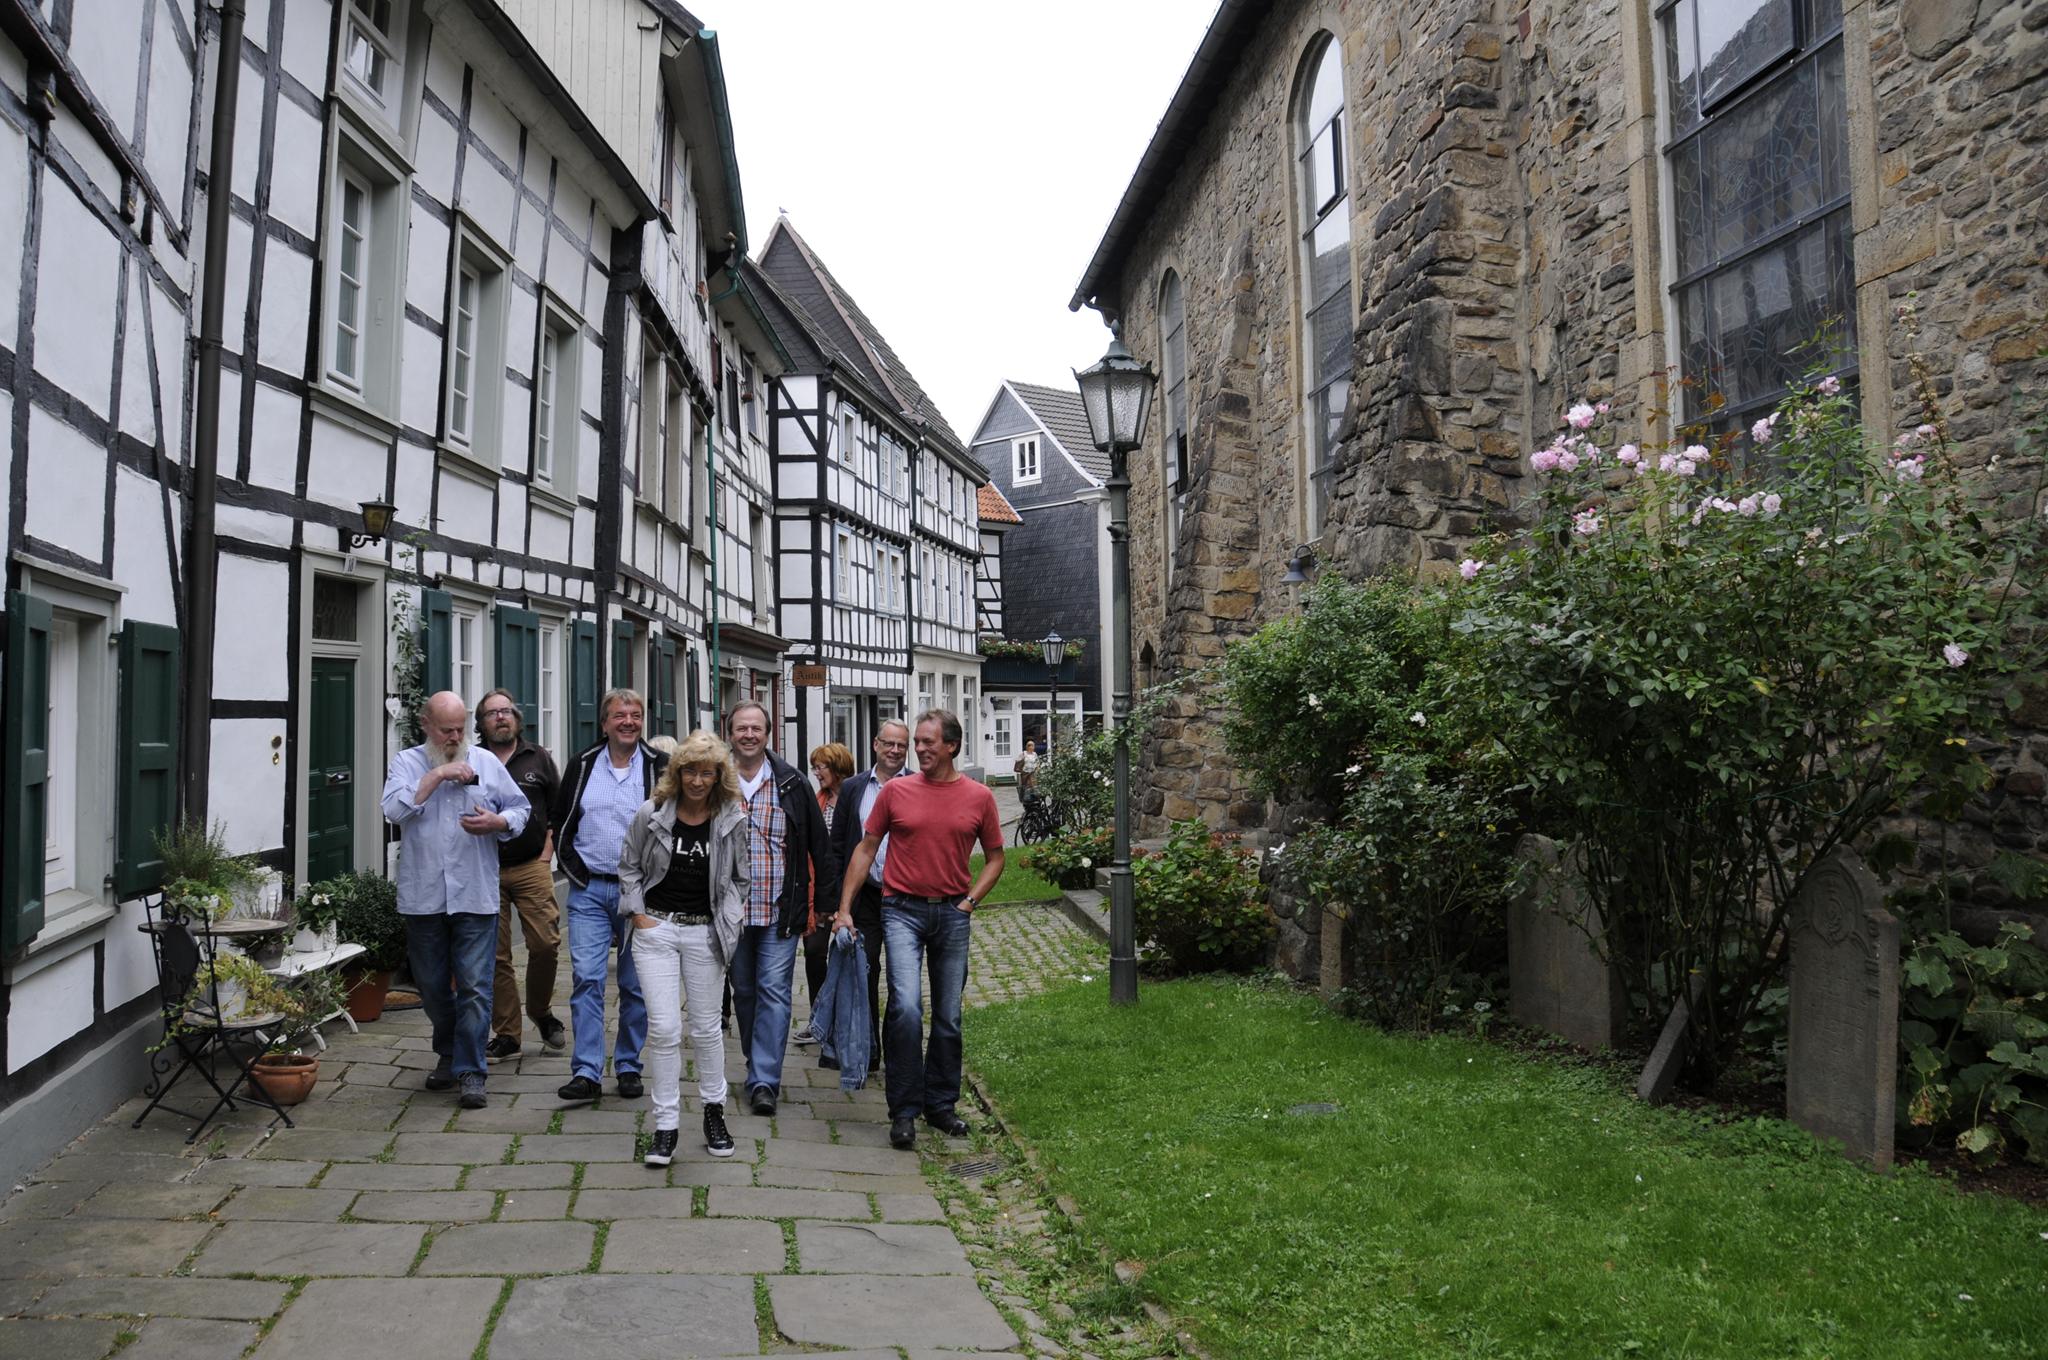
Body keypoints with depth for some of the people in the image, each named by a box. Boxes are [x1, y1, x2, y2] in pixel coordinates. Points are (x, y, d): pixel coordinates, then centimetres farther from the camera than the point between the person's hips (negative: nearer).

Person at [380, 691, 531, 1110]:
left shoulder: (486, 762, 7)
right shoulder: (407, 762, 4)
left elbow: (520, 809, 12)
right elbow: (394, 809, -13)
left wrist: (499, 822, -9)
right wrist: (437, 775, -16)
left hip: (475, 897, -1)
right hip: (422, 897, 1)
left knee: (474, 985, -4)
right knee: (432, 985, 13)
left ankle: (470, 1071, 2)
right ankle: (448, 1053, 34)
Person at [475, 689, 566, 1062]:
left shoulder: (538, 759, 10)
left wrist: (545, 856, 2)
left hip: (531, 867, 0)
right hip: (485, 872, 0)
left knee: (546, 943, -9)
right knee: (495, 956, 1)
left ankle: (541, 1012, 16)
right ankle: (506, 1035, 11)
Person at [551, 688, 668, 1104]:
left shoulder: (660, 767, -1)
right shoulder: (583, 766, 7)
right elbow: (561, 826, 12)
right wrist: (578, 873, 1)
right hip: (589, 890, 1)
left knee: (636, 984, 6)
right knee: (586, 977, -6)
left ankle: (628, 1067, 18)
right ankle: (586, 1072, -3)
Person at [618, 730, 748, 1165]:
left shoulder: (732, 819, -1)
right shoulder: (651, 814, -4)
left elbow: (740, 878, 11)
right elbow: (629, 867, 7)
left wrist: (732, 919, 2)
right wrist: (637, 913, -2)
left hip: (705, 932, 1)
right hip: (656, 929, -1)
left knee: (706, 1027, 9)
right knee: (664, 1028, -6)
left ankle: (714, 1109, 29)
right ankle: (665, 1126, 5)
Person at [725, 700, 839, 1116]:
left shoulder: (792, 784, 0)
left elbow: (819, 845, 3)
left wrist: (830, 899, 1)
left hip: (779, 910, -2)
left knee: (774, 991, -7)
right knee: (743, 992, 12)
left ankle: (764, 1081, -6)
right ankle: (761, 1067, 27)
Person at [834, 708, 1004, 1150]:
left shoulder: (979, 796, 2)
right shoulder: (895, 791, -1)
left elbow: (995, 857, 12)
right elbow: (866, 848, 6)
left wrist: (969, 901, -1)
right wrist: (844, 908, 2)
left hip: (953, 914, 2)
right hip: (903, 910, -2)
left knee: (949, 1018, 10)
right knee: (905, 1007, -16)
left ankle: (941, 1105, 26)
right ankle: (904, 1111, -4)